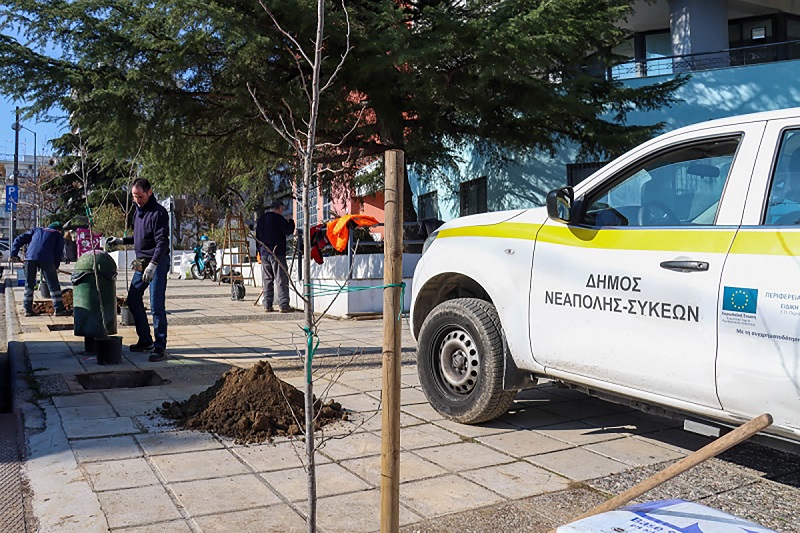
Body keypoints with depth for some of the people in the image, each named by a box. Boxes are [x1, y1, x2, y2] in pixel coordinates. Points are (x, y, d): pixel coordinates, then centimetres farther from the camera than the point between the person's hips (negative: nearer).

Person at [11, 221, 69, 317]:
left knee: (29, 284, 16)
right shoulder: (58, 235, 22)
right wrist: (56, 266, 19)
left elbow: (19, 240, 22)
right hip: (46, 259, -3)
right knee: (53, 285, 4)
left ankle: (28, 309, 18)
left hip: (30, 257, 3)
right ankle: (58, 309, 4)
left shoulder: (36, 230, 31)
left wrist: (14, 254, 21)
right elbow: (59, 252, 11)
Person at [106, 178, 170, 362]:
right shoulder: (138, 210, 14)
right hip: (141, 263, 9)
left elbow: (162, 242, -23)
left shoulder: (158, 212, -14)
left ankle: (160, 347, -4)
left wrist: (152, 265, -31)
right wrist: (122, 241, 20)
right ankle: (145, 340, 25)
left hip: (157, 263, -9)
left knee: (157, 305, -10)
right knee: (133, 300, 13)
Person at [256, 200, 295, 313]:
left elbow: (257, 237, 20)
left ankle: (267, 305, 9)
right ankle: (284, 305, -8)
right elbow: (289, 230, -9)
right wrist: (290, 221, 9)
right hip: (277, 253, -7)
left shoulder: (261, 219, 16)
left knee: (267, 280, 10)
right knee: (281, 279, -5)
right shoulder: (278, 218, -8)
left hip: (264, 253, 7)